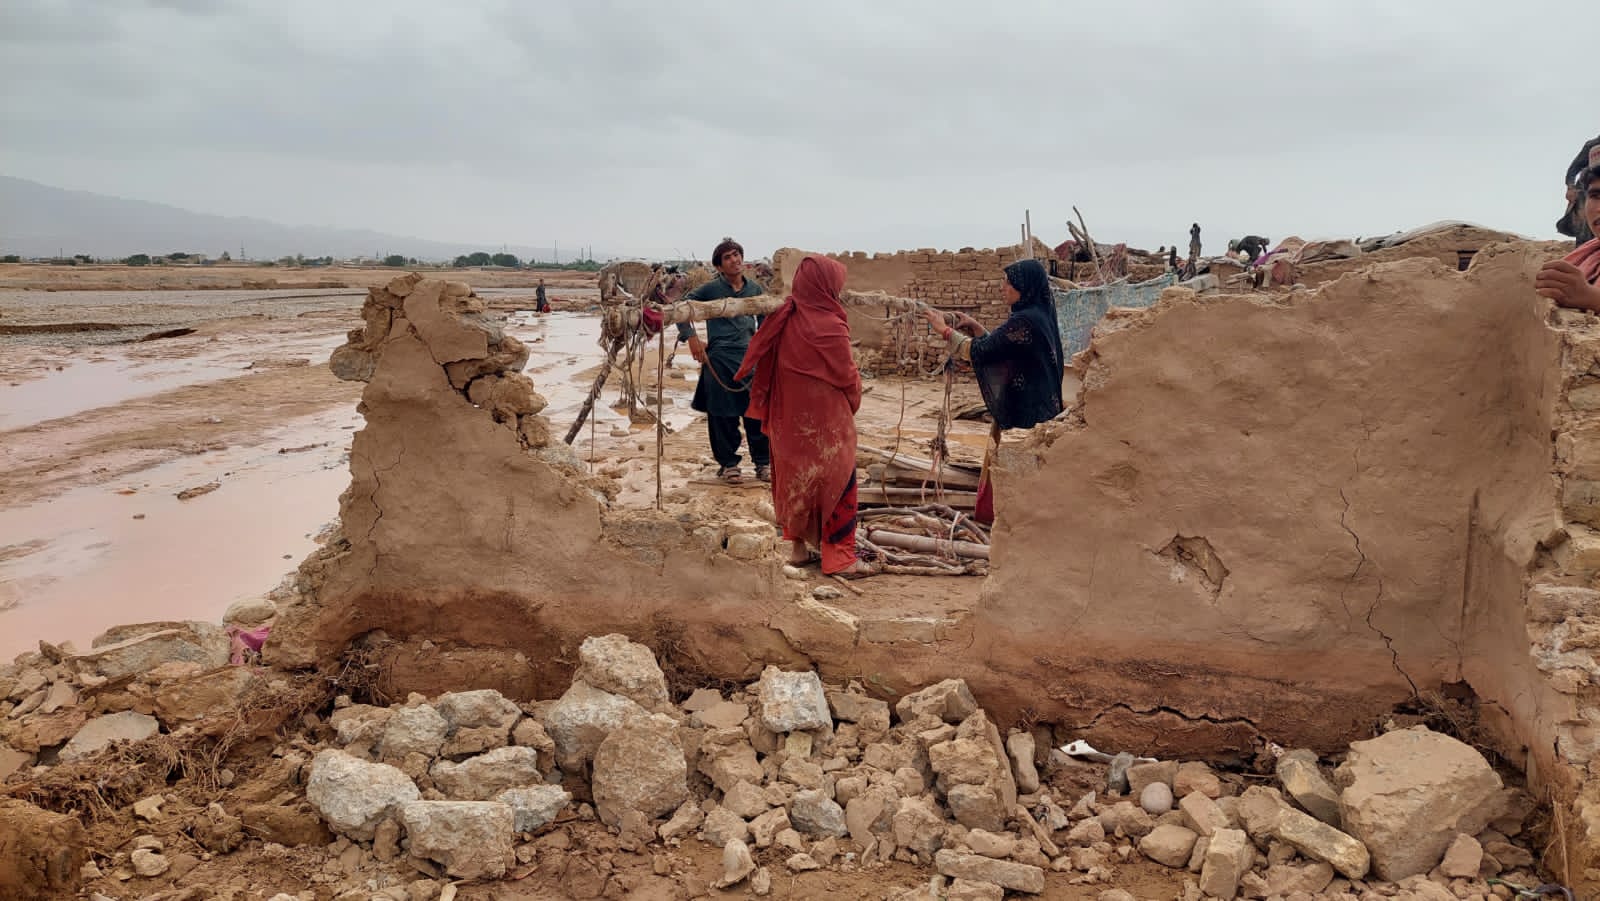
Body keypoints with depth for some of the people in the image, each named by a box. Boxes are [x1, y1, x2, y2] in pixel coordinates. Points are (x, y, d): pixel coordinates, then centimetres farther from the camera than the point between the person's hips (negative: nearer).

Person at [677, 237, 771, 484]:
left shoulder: (754, 288, 9)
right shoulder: (711, 289, -2)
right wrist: (691, 337, -4)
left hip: (750, 357, 3)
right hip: (719, 359, -3)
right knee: (723, 415, 3)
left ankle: (764, 463, 15)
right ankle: (728, 464, 16)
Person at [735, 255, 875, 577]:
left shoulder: (783, 318, -4)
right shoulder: (829, 327, -22)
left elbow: (761, 363, 4)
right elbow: (847, 376, -12)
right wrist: (853, 402, 9)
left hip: (788, 416, 6)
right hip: (825, 419, -6)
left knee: (794, 477, 18)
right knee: (837, 483, 4)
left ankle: (797, 545, 27)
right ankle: (839, 556, 7)